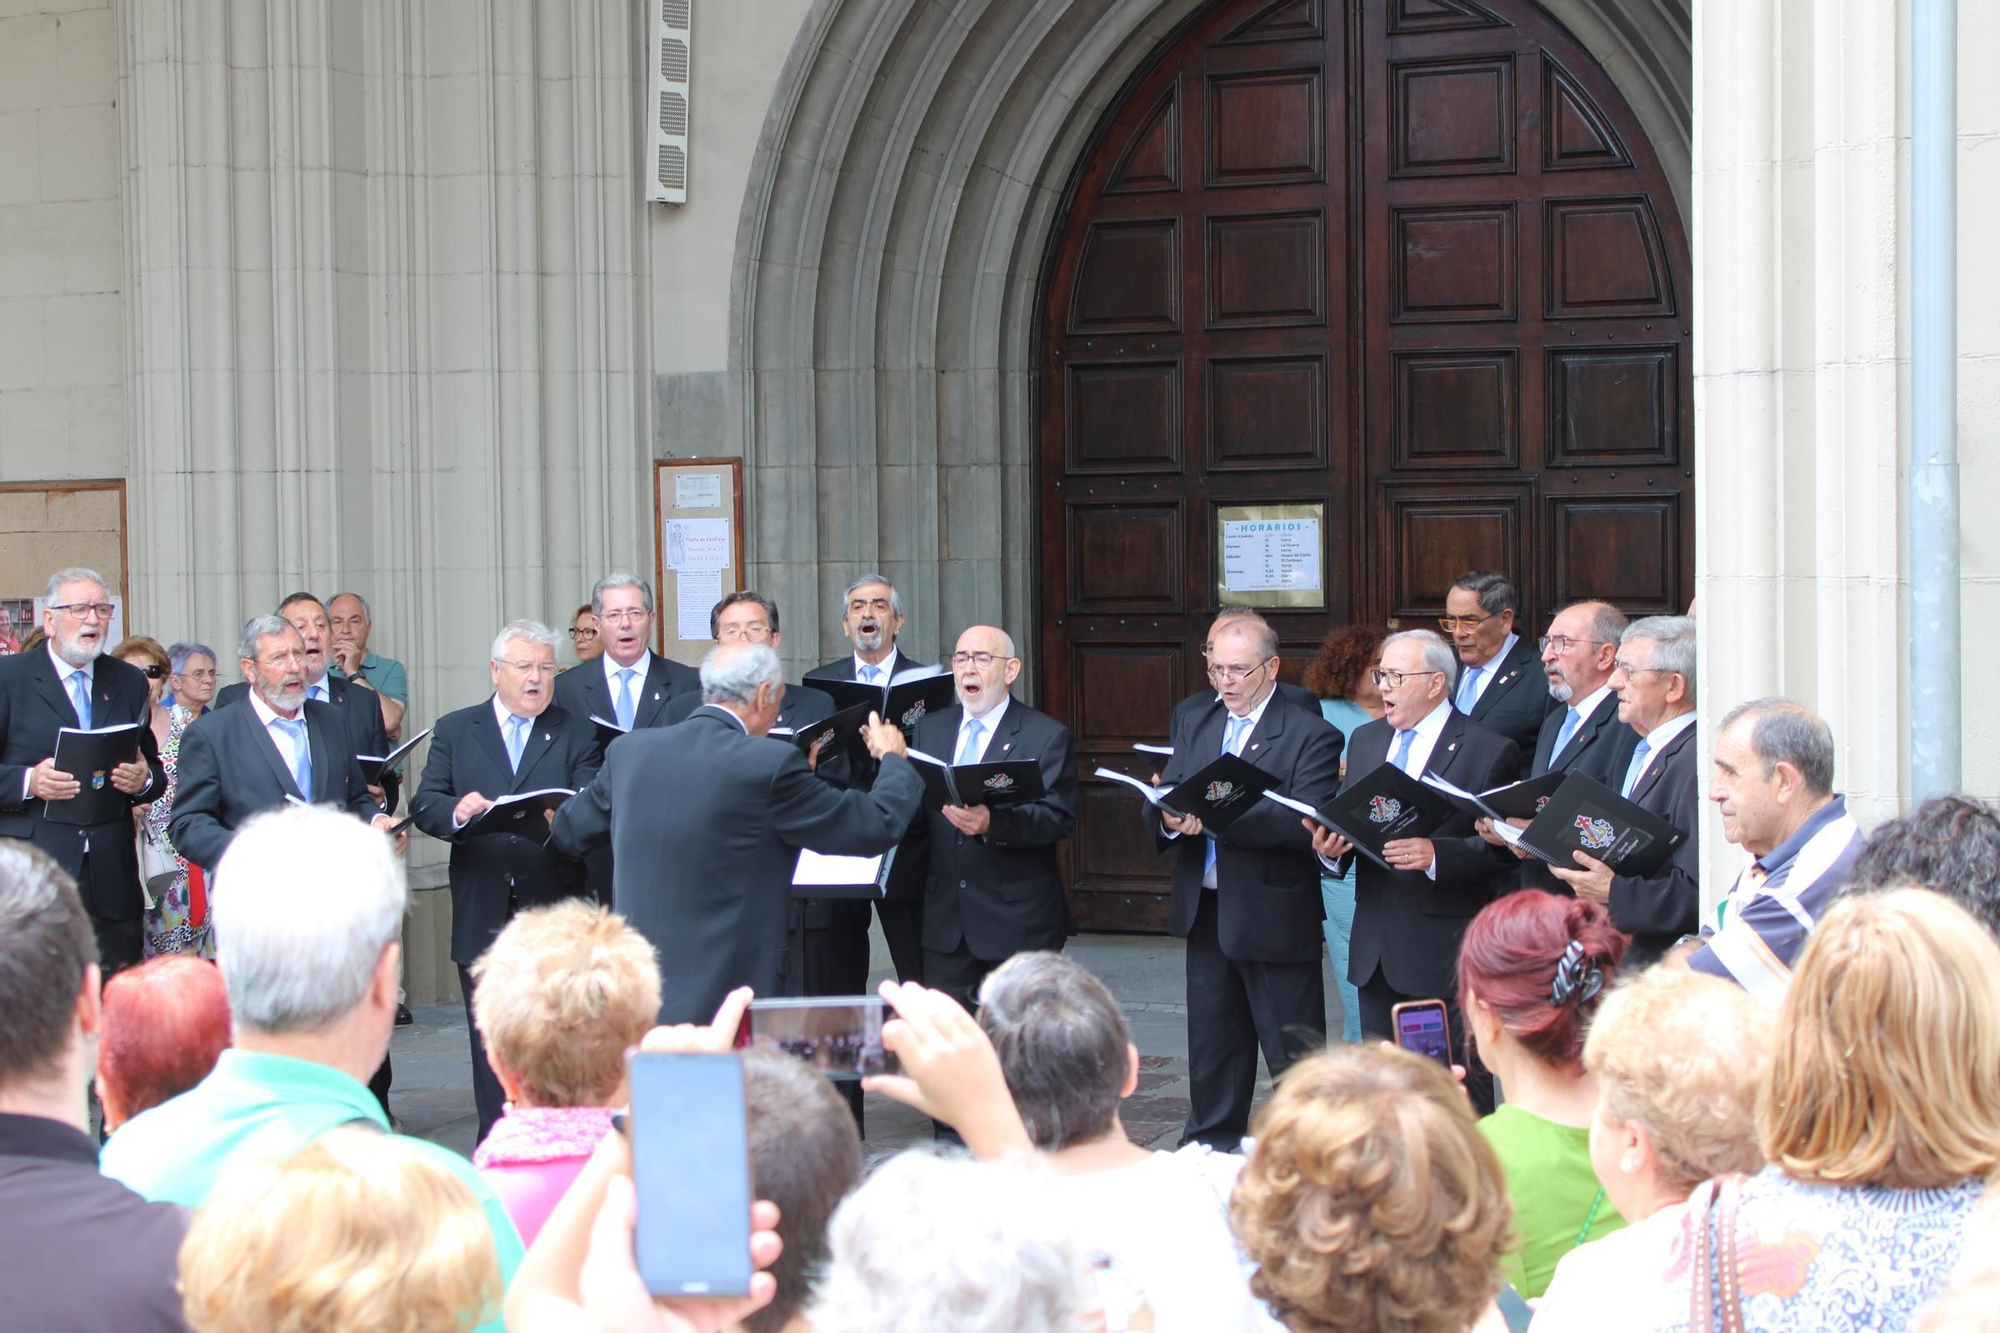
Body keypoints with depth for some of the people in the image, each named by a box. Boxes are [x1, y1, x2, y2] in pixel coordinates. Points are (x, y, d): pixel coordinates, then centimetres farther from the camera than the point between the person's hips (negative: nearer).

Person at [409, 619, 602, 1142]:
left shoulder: (577, 735, 8)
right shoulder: (454, 731, 12)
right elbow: (424, 804, 2)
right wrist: (456, 812, -20)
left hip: (554, 916, -1)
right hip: (483, 917, 1)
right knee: (490, 1042, 6)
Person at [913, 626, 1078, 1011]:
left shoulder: (1048, 737, -3)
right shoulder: (930, 729, 14)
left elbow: (1059, 819, -14)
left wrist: (993, 823, -29)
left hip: (1019, 921, -4)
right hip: (945, 920, 4)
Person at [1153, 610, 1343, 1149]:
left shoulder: (1310, 735, -8)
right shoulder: (1193, 726, 13)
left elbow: (1307, 822, -22)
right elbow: (1156, 807, 6)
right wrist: (1169, 817, -19)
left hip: (1276, 920, -6)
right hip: (1206, 916, 6)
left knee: (1294, 1057, 0)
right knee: (1211, 1048, 17)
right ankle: (1210, 1151, 28)